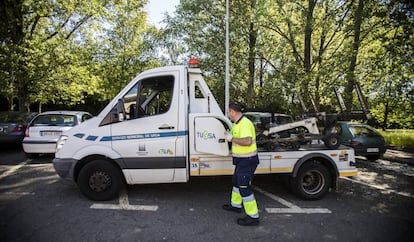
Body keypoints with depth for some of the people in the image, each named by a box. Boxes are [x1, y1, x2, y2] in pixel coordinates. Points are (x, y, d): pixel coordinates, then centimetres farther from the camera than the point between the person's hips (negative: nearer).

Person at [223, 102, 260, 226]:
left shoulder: (245, 124, -23)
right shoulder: (237, 123, 10)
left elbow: (247, 141, -33)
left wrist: (232, 138, -23)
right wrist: (228, 135, 17)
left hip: (247, 160, -11)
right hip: (241, 160, 11)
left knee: (244, 187, -5)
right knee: (236, 181, 24)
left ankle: (253, 217, 6)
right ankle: (236, 205, 43)